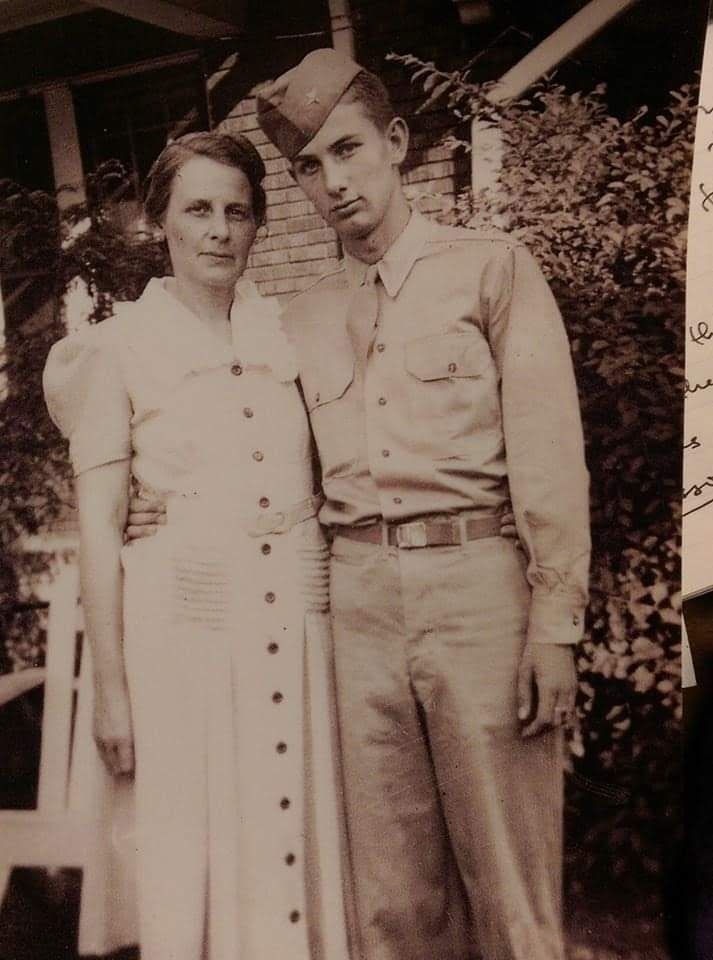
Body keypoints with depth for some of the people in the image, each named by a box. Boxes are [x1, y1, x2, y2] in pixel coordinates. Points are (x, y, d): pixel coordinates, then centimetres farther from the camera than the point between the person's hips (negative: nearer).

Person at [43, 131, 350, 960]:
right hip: (185, 618, -3)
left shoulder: (287, 333, 10)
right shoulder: (119, 346, 0)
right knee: (195, 852, 6)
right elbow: (99, 527, -3)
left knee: (299, 837, 10)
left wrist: (340, 608, 3)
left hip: (297, 614, 3)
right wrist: (110, 688, -5)